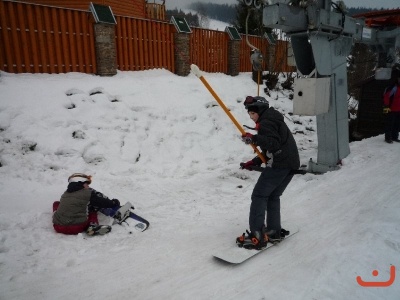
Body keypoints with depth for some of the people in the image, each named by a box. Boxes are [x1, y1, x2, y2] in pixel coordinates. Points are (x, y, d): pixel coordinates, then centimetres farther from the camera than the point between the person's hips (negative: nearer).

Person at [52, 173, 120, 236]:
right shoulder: (89, 193, -3)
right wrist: (113, 203, 23)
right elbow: (102, 202, 3)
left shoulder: (65, 193, 14)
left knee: (56, 203, 30)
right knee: (93, 209, 20)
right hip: (78, 228, -5)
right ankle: (92, 226, -3)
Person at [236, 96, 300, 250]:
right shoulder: (272, 120, 24)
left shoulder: (266, 122, -7)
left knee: (259, 196, -6)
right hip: (291, 163, 10)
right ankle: (274, 232, 20)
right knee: (273, 196, 17)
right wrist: (254, 162, 17)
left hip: (279, 164, -10)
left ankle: (257, 236, -9)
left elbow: (273, 144, -23)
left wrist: (254, 138, -30)